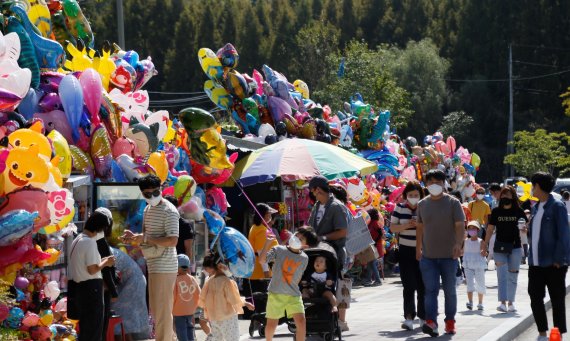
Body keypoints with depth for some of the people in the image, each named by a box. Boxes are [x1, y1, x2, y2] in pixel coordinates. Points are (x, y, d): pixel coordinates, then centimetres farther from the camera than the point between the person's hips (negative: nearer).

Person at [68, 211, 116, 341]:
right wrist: (105, 263, -4)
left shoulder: (77, 240, 11)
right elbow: (92, 270, -19)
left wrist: (102, 261, 14)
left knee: (85, 326, 18)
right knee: (93, 326, 0)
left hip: (78, 286, 9)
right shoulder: (90, 242, -18)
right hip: (90, 288, -9)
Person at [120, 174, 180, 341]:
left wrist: (145, 238, -21)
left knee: (162, 310, -6)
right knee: (157, 309, 17)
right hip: (154, 265, 10)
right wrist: (135, 237, 3)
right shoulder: (147, 209, 14)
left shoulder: (169, 211, -14)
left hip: (164, 267, -10)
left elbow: (172, 240, -22)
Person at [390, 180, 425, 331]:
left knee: (422, 285, 3)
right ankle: (409, 317, -7)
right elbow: (392, 228, 3)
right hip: (405, 251, 0)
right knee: (408, 286, -4)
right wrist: (406, 226, -14)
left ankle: (423, 317, 14)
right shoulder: (400, 208, 4)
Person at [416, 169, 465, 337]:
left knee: (449, 290, 8)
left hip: (448, 255, -2)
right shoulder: (422, 204, 8)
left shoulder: (452, 202, -3)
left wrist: (458, 244, -25)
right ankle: (431, 322, -19)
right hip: (428, 255, 2)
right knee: (430, 289, -10)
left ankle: (450, 322, 20)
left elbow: (460, 225, -10)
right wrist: (418, 249, 20)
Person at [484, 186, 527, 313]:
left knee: (512, 276, 7)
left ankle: (511, 302, 17)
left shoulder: (518, 211, 1)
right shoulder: (496, 211, 4)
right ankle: (503, 302, -16)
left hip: (515, 247, 0)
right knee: (502, 275, -9)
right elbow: (490, 229, 7)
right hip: (500, 247, 0)